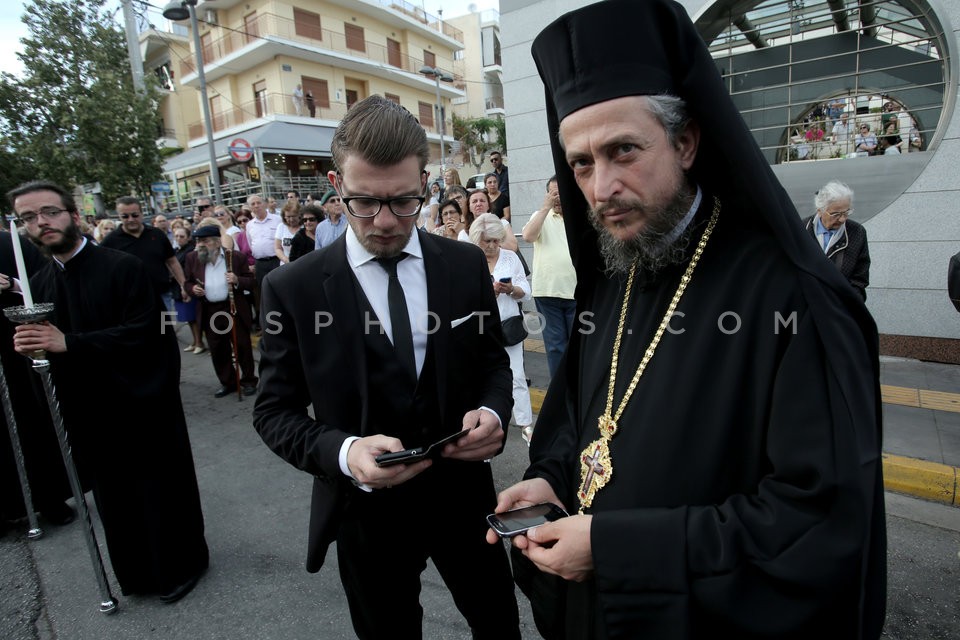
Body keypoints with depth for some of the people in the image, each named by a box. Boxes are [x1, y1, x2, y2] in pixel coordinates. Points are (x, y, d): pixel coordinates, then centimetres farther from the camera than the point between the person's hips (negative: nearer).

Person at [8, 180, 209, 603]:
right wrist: (30, 345, -10)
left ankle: (181, 565, 28)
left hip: (142, 405, -6)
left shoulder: (124, 267, -12)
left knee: (160, 490, 8)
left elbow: (143, 332, -21)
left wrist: (68, 343, -25)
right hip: (88, 413, 6)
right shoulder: (37, 284, 8)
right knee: (113, 499, 17)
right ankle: (138, 571, 37)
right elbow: (49, 347, 13)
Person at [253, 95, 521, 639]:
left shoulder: (466, 265, -6)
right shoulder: (293, 288, -12)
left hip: (464, 497, 2)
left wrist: (492, 412, -18)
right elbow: (275, 410, -7)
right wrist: (343, 453, -25)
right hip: (367, 512, -1)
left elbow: (493, 363, 4)